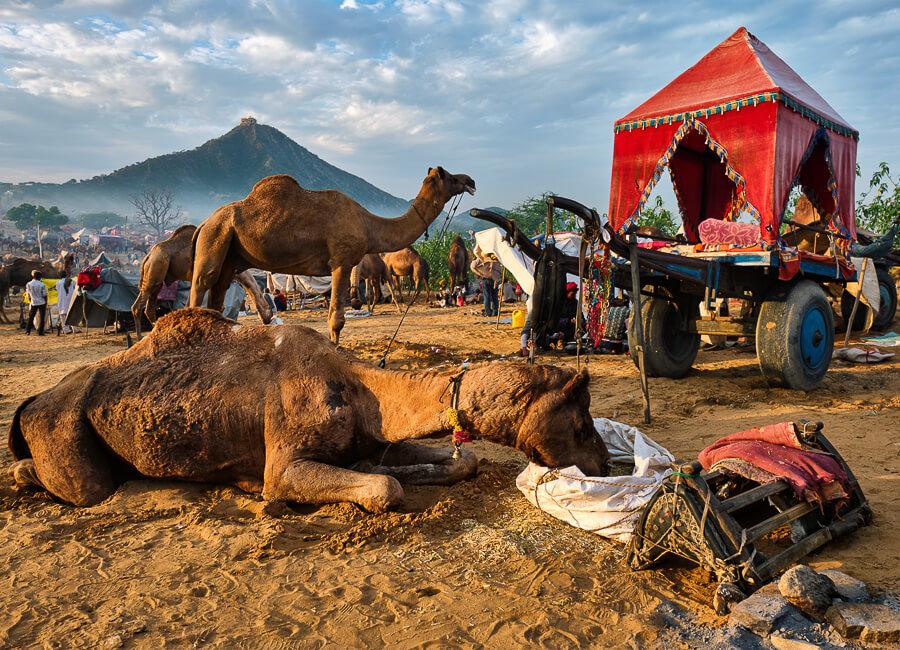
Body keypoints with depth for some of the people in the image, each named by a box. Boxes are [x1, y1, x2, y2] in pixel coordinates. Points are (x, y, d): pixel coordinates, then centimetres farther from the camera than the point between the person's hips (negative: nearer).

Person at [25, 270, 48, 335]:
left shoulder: (28, 284, -2)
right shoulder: (41, 285, -12)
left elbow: (28, 295, 8)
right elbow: (44, 295, -8)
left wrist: (30, 302, 21)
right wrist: (46, 303, 5)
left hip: (33, 303, 3)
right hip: (42, 303, -3)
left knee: (31, 317, 15)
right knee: (42, 318, 2)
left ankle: (27, 330, 16)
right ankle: (40, 332, 1)